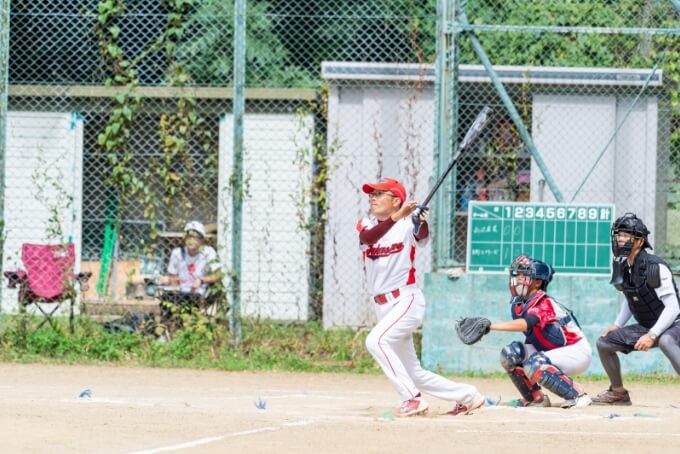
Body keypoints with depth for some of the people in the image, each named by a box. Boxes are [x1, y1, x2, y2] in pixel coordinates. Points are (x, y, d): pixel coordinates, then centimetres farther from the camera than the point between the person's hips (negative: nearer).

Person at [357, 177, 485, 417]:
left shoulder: (407, 225, -5)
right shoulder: (366, 225, 6)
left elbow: (422, 237, -26)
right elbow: (368, 238, -18)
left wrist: (422, 221, -47)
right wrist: (396, 217, -32)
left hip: (407, 300, -6)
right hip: (383, 306, 6)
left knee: (376, 341, -29)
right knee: (414, 374, 9)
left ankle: (412, 398, -26)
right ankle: (468, 397, 23)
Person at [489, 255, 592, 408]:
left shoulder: (544, 303, -26)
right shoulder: (518, 304, 0)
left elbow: (525, 324, -45)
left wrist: (490, 326, -52)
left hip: (577, 351, -8)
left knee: (534, 365, -32)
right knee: (510, 353, -10)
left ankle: (577, 394, -21)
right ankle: (535, 398, 3)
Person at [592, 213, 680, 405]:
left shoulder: (655, 267, -25)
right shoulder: (620, 265, -1)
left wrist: (652, 335, -32)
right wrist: (617, 325, 8)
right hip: (646, 327, 9)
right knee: (604, 342, 8)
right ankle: (618, 393, 25)